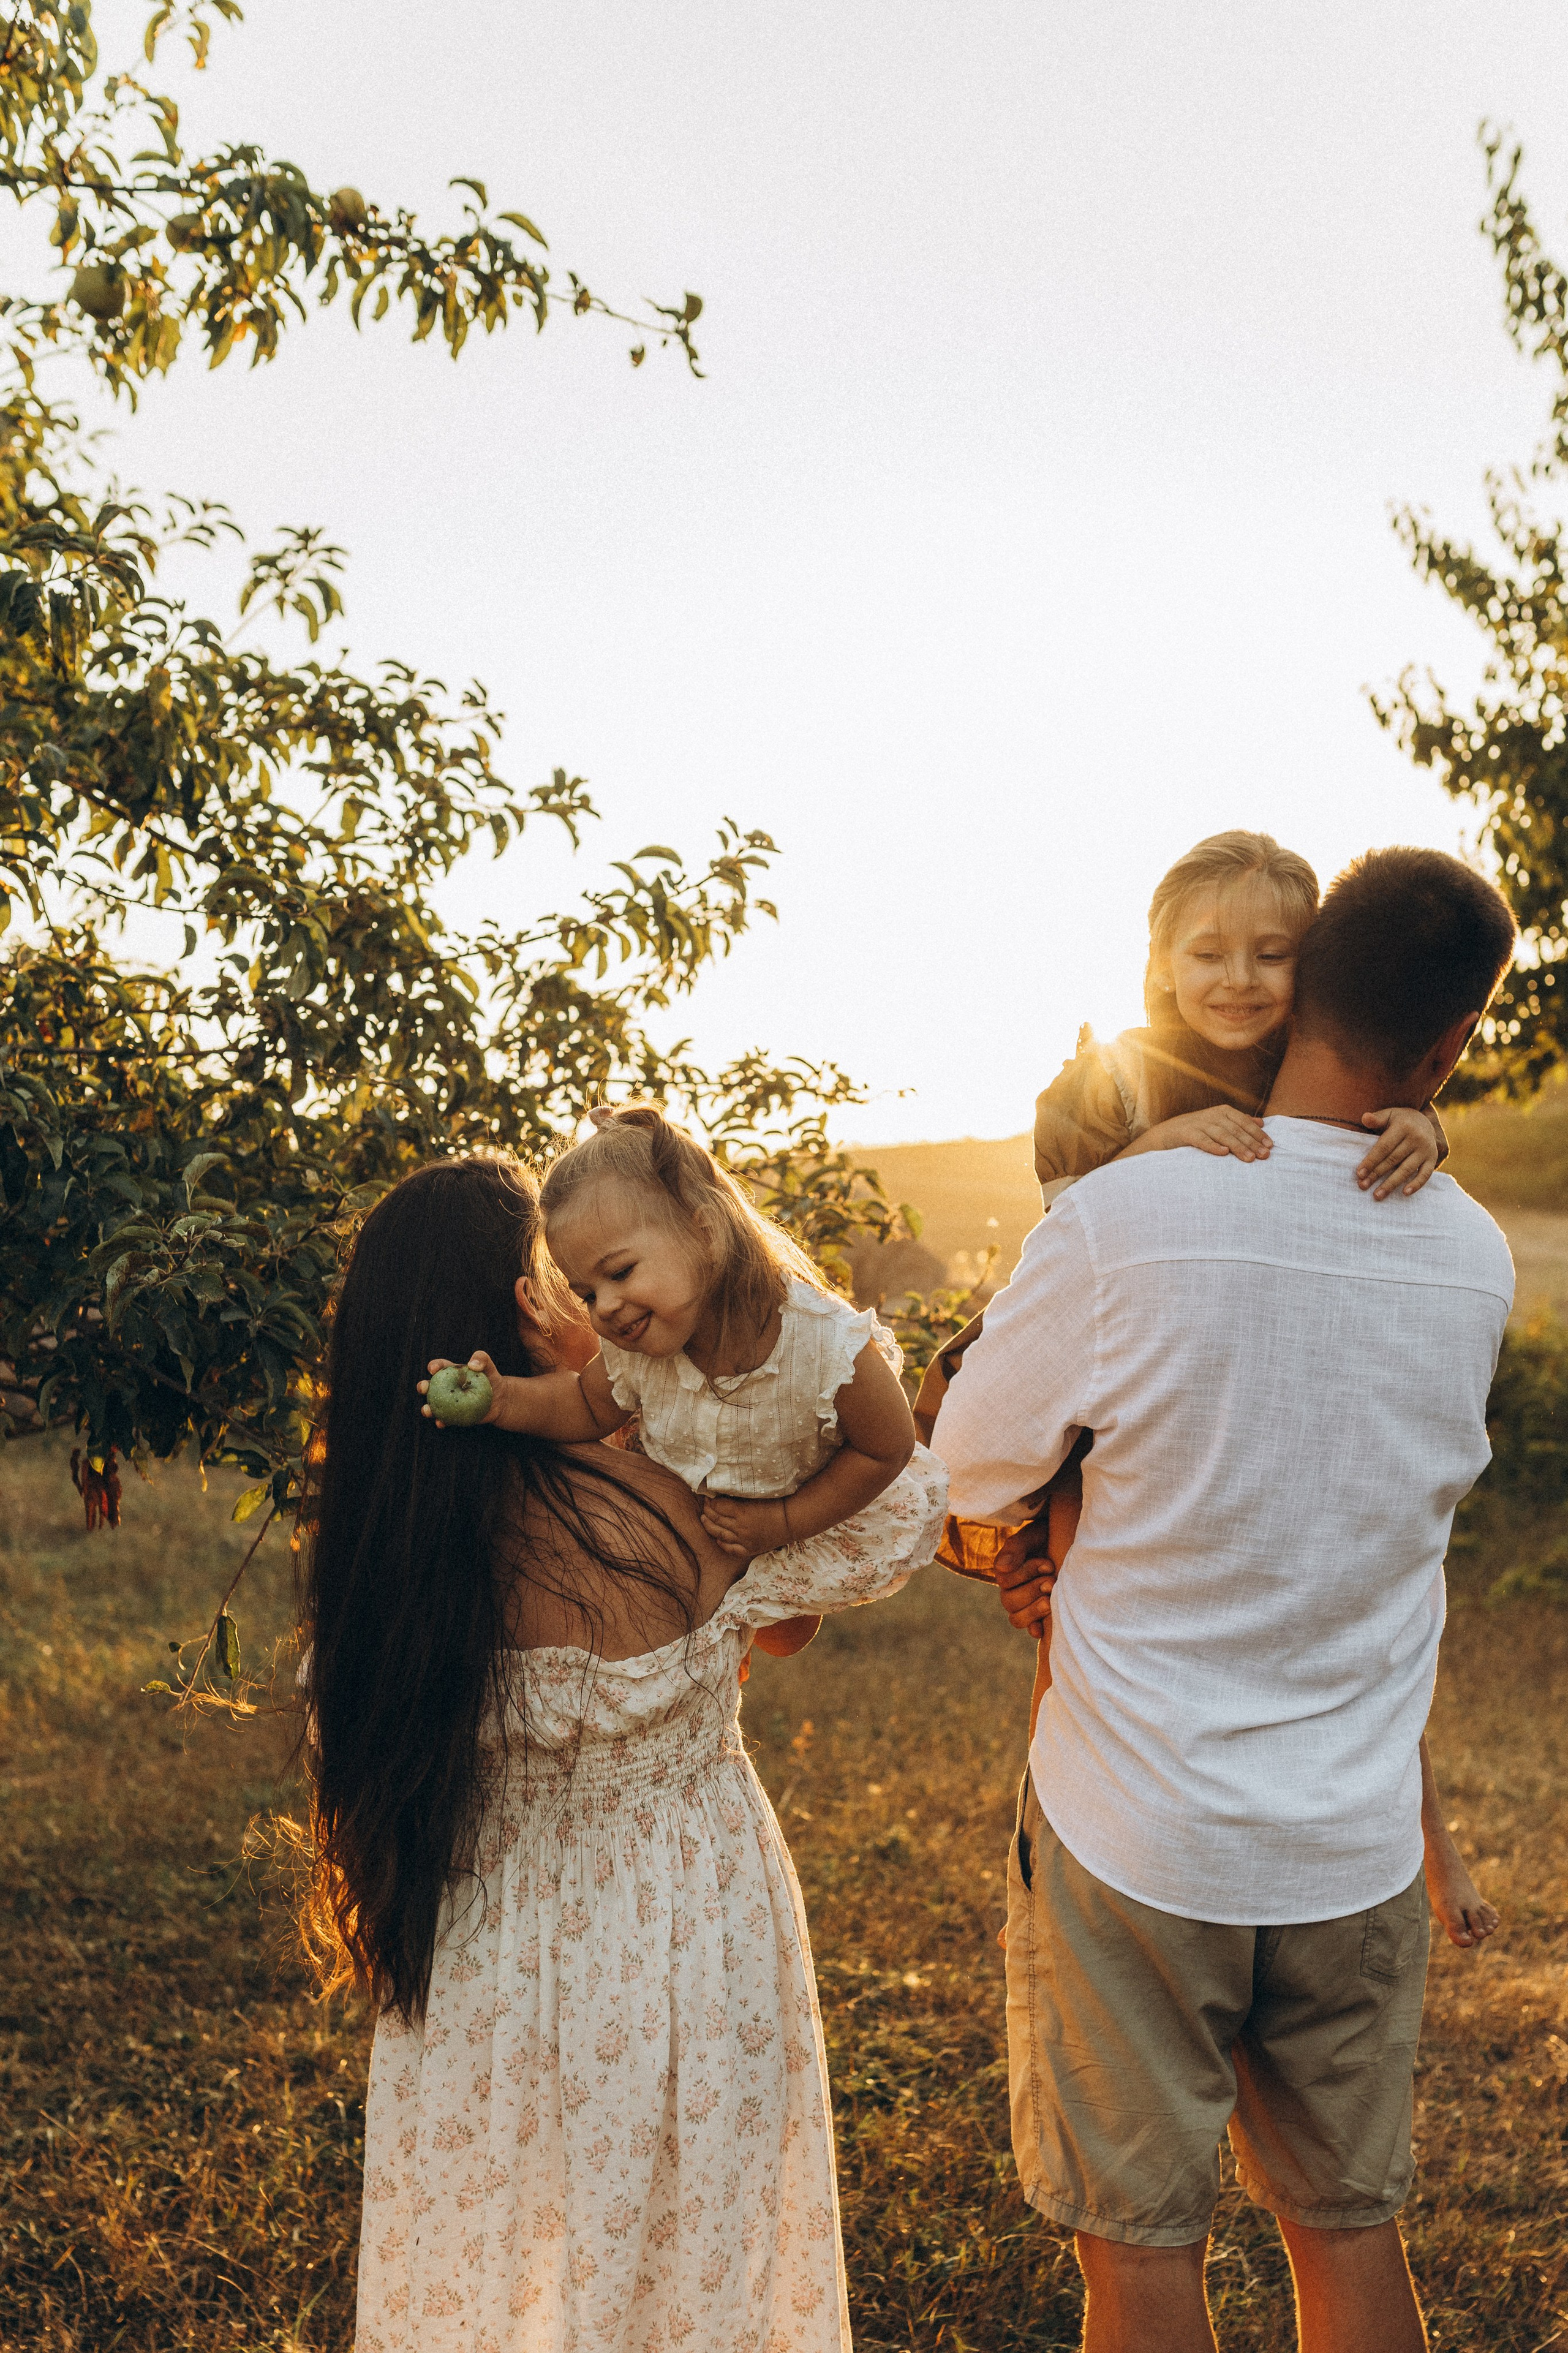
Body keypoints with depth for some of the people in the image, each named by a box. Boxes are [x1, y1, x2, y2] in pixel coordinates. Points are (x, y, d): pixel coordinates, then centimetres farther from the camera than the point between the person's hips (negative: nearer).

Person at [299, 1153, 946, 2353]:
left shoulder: (373, 1518, -14)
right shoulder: (659, 1514, -27)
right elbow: (903, 1520, -17)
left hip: (484, 1969, 4)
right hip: (678, 1941, -4)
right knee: (692, 2251, 19)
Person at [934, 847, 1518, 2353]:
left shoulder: (1120, 1221, -19)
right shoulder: (1476, 1265, -5)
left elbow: (970, 1471, -6)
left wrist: (1024, 1556, 16)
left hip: (1135, 1833, -3)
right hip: (1358, 1847, 4)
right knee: (1350, 2227, 19)